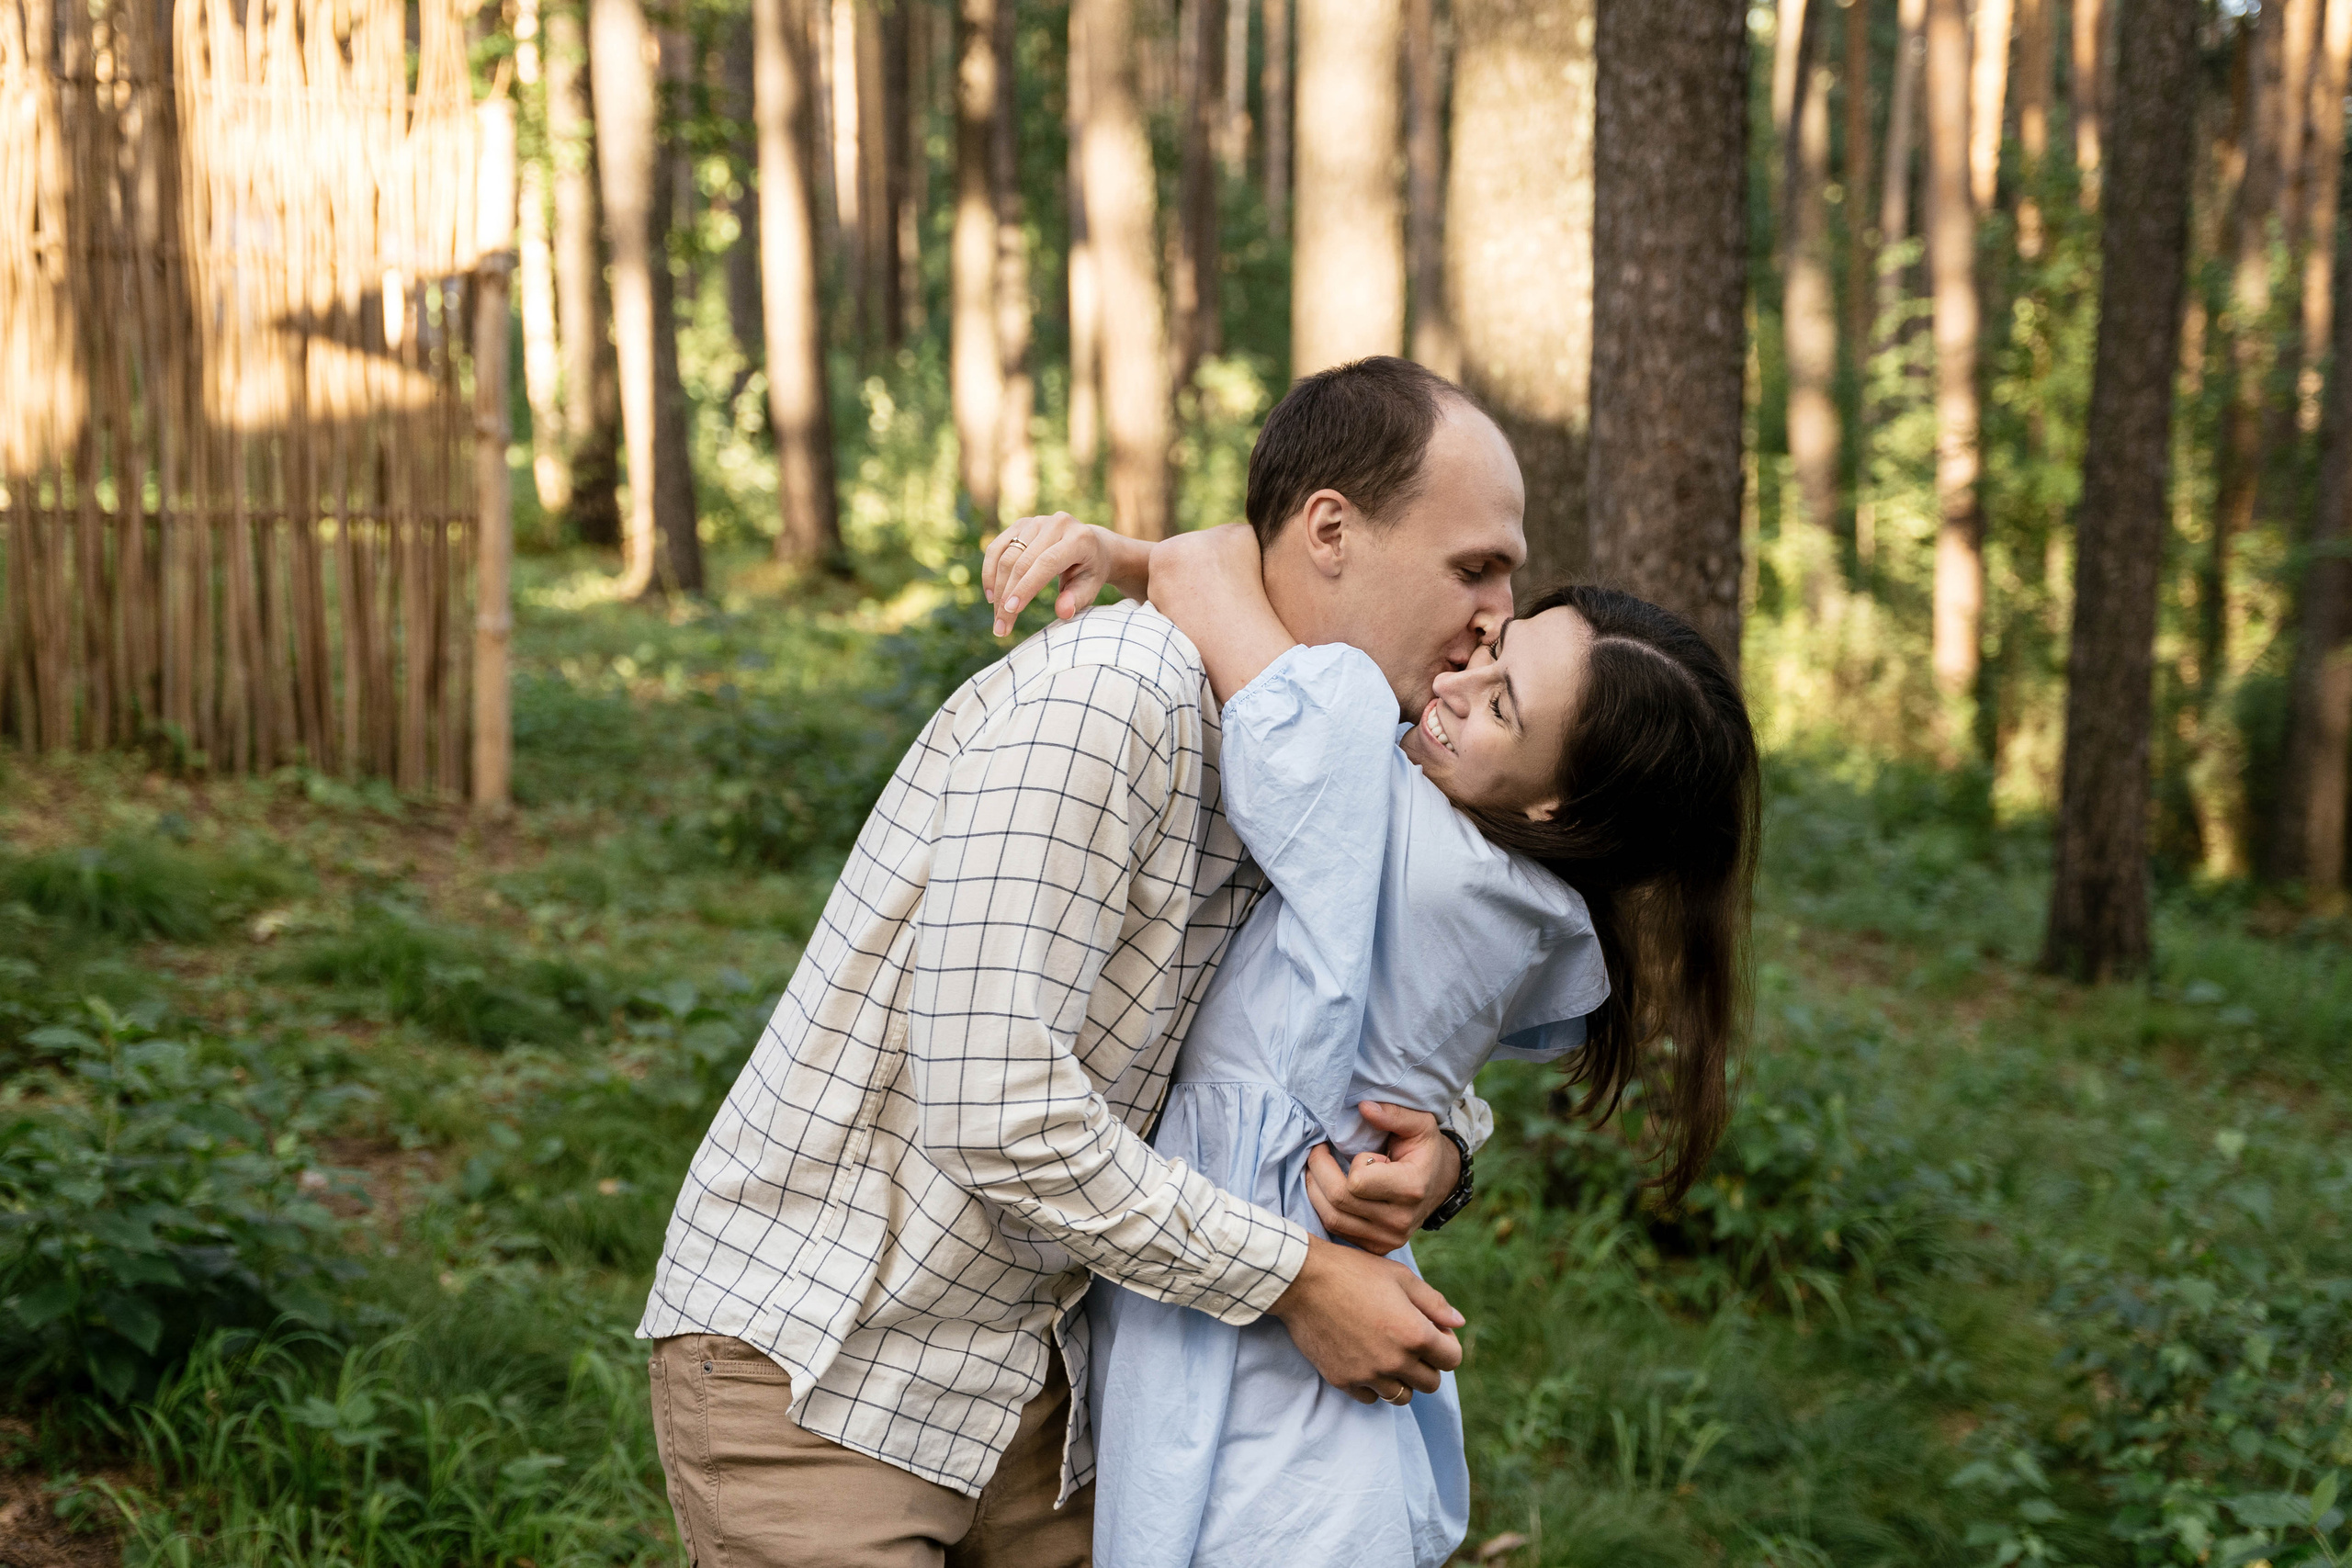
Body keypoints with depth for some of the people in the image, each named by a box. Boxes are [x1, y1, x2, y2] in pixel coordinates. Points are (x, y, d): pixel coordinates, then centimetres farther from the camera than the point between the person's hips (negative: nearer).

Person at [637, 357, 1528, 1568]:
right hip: (811, 1365, -8)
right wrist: (1295, 1280, -20)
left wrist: (1443, 1140, -7)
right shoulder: (1106, 694, -24)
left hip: (1020, 1368, 8)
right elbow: (995, 1110, -28)